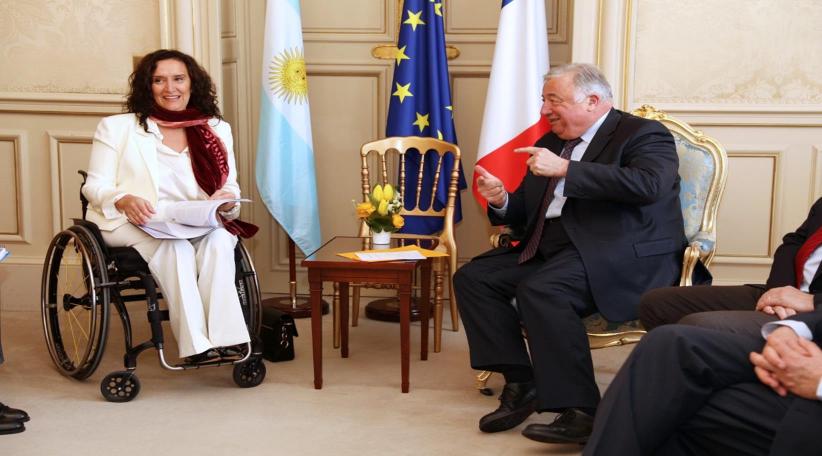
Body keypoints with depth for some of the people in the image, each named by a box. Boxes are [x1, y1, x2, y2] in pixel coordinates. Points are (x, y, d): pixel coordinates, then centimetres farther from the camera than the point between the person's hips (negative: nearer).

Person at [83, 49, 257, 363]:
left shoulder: (217, 129, 17)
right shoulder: (117, 128, 9)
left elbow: (230, 188, 15)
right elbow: (95, 186, 3)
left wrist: (227, 199, -11)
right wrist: (125, 200, -21)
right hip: (132, 224, -2)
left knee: (219, 239, -33)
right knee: (175, 246, -36)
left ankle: (224, 337, -38)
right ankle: (195, 345, -37)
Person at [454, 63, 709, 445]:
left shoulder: (643, 134, -4)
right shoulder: (553, 141, 19)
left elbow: (648, 185, -26)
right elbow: (527, 213, 24)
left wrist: (566, 169, -23)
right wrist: (501, 201, -1)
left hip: (621, 255, -9)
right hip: (550, 249, 9)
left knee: (539, 290, -33)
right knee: (472, 278, -5)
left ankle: (579, 411, -26)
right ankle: (521, 384, -5)